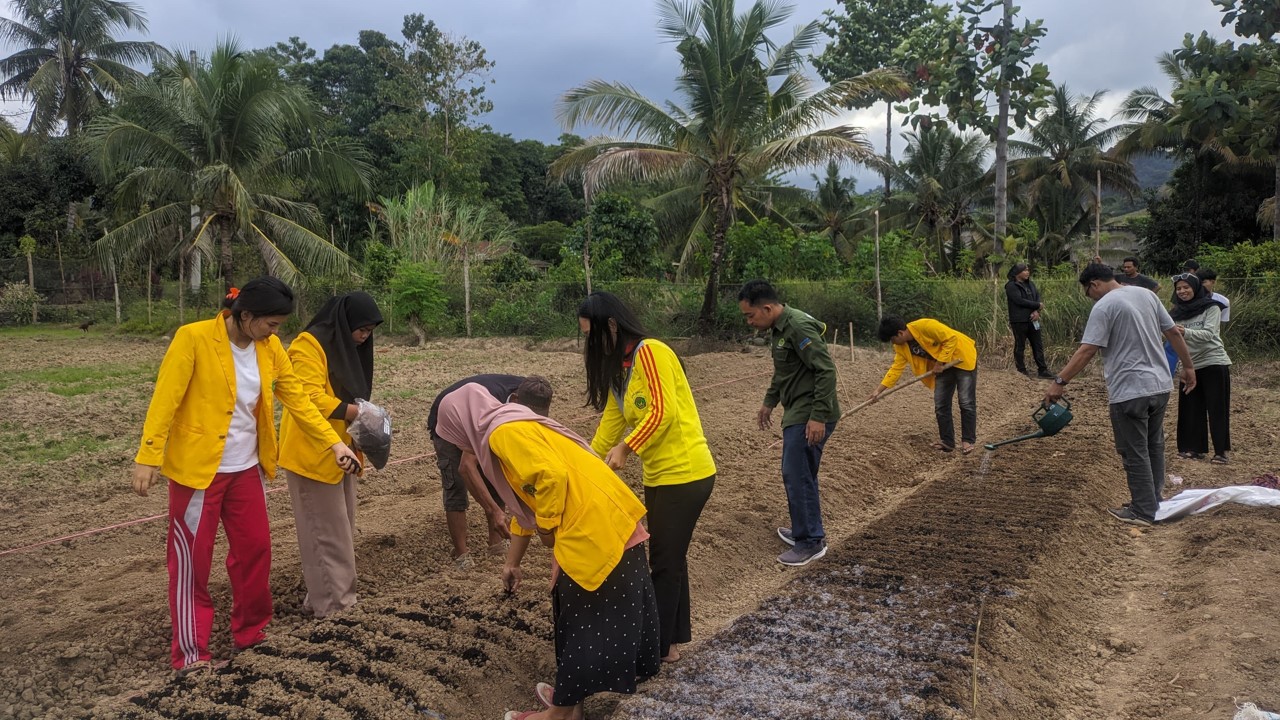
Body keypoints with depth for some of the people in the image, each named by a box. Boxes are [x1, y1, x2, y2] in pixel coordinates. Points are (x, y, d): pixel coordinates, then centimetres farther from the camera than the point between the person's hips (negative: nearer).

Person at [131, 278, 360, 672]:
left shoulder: (270, 348, 0)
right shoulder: (194, 338, -17)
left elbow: (298, 398, 3)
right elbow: (165, 399, -16)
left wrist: (334, 442, -2)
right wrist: (148, 456, -18)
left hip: (246, 468, 6)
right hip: (198, 469, -5)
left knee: (255, 547, 12)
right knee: (192, 559, 5)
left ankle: (250, 630, 31)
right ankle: (189, 651, 19)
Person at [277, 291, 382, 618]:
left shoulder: (348, 347, 15)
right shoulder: (310, 345, -15)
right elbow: (311, 399, -24)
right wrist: (358, 411, -27)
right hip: (313, 453, -9)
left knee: (341, 527, 14)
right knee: (325, 529, -3)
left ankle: (340, 592, 24)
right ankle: (331, 601, 7)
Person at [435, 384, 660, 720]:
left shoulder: (504, 433, -11)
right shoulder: (516, 429, 20)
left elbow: (553, 475, -26)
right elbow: (524, 504, 29)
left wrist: (547, 525, -10)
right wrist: (512, 563, 35)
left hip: (594, 530, -10)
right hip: (608, 524, 10)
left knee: (585, 623, 4)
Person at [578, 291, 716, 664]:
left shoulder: (650, 352, -14)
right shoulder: (619, 366, 13)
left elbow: (663, 412, -22)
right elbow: (610, 423, 14)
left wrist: (625, 448, -18)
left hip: (684, 474, -9)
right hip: (659, 475, 9)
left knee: (665, 561, 1)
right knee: (669, 558, 16)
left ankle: (657, 646, 14)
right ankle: (670, 639, 28)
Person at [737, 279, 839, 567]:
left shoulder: (798, 327, -20)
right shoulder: (778, 328, 11)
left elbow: (826, 371, -23)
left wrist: (818, 416, -25)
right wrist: (769, 402, 29)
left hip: (810, 416, -10)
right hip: (797, 412, 10)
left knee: (796, 475, -6)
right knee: (801, 475, 17)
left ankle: (811, 541, 4)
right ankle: (805, 530, 30)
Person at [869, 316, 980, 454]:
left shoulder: (925, 326, -31)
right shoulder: (901, 347, -6)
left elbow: (951, 338, -26)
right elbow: (895, 369, -5)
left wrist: (940, 362, -24)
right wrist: (878, 390, -11)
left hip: (963, 357, -8)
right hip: (943, 365, 8)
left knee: (966, 402, -7)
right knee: (941, 404, 4)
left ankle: (968, 441, 1)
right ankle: (947, 441, 12)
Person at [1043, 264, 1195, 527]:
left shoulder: (1104, 306, -13)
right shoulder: (1147, 294, 10)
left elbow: (1087, 350, -20)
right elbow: (1174, 332, 14)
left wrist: (1059, 381, -19)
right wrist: (1189, 367, 23)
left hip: (1130, 391, -8)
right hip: (1160, 385, 8)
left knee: (1135, 453, 2)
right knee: (1154, 446, 20)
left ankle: (1144, 511, 9)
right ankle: (1153, 501, 30)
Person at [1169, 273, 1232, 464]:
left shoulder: (1211, 307, -9)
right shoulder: (1177, 312, 6)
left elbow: (1208, 334, -23)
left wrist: (1186, 332, -39)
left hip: (1214, 363, -5)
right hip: (1190, 365, 5)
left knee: (1216, 409, -2)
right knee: (1191, 408, 7)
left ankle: (1220, 451, 4)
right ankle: (1195, 448, 16)